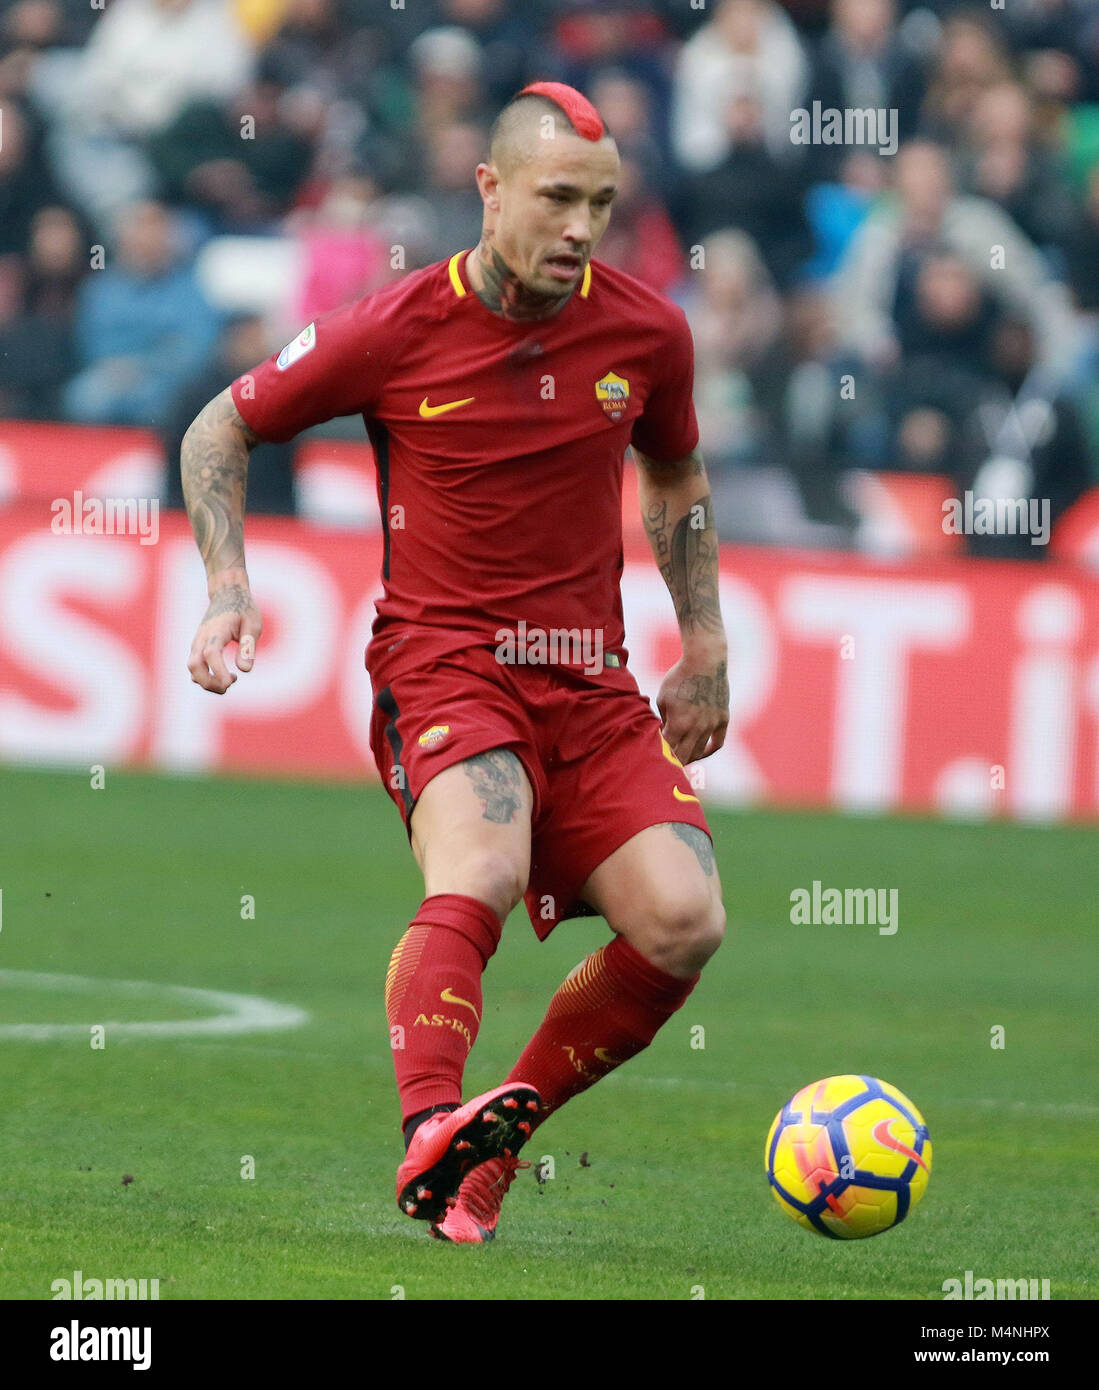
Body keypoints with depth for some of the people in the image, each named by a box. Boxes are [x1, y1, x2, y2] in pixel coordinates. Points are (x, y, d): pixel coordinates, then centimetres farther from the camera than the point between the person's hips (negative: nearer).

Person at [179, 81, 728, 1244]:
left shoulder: (646, 333, 3)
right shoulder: (397, 331, -6)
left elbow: (676, 478, 25)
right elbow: (221, 431, 7)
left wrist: (705, 645, 19)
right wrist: (228, 589, -5)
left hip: (591, 681, 4)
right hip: (440, 660, -4)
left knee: (682, 920, -14)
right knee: (481, 870, -33)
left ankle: (512, 1117, 6)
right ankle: (430, 1140, -46)